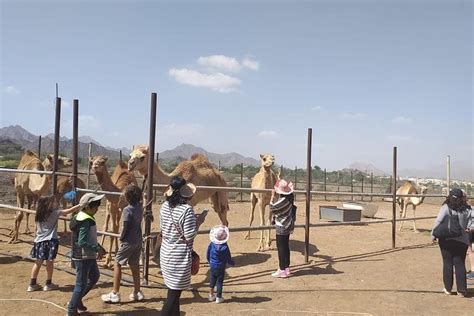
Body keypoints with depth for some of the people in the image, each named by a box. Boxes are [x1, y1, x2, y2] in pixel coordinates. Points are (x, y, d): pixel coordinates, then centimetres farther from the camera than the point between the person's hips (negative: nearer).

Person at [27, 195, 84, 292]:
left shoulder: (39, 214, 9)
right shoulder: (55, 212, -9)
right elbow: (69, 211, -9)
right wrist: (80, 205, -3)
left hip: (39, 240, 6)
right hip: (50, 240, -6)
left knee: (38, 262, 13)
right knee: (50, 262, 4)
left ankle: (32, 284, 18)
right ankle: (48, 284, 13)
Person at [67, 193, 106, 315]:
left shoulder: (82, 217, 9)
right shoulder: (86, 221, -23)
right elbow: (82, 242, -29)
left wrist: (98, 247, 14)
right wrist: (98, 249, -23)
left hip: (88, 257, 10)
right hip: (83, 258, -10)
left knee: (94, 277, 24)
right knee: (81, 284, 2)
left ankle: (77, 299, 35)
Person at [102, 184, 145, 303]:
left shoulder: (127, 210, -19)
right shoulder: (140, 207, 1)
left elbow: (125, 228, -18)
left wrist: (121, 238, -1)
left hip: (129, 241, -7)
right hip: (138, 241, 7)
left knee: (117, 264, 6)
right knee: (134, 265, 16)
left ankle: (115, 294, 8)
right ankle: (137, 292, 24)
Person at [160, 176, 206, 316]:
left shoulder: (165, 206, 1)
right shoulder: (187, 209, -21)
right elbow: (190, 235, -19)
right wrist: (198, 222, -4)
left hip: (166, 252, 7)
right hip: (179, 256, -7)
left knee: (173, 290, 21)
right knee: (174, 294, 3)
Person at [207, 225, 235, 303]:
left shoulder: (211, 245, -11)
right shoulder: (225, 247, -19)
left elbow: (208, 256, 1)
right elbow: (228, 259, -10)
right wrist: (233, 263, 11)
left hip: (212, 267, 3)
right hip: (221, 268, -3)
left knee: (212, 281, 18)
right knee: (219, 282, 9)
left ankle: (211, 295, 29)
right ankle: (218, 297, 18)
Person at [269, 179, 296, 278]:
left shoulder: (283, 200, -25)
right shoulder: (289, 197, 3)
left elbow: (272, 208, -22)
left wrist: (272, 196, -16)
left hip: (282, 228, -9)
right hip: (287, 226, 9)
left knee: (281, 248, -2)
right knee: (285, 247, 16)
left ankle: (282, 270, 4)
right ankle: (286, 268, 24)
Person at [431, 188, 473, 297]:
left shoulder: (445, 208, -8)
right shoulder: (466, 209, 2)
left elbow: (438, 222, -10)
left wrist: (433, 235, -3)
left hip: (446, 240, -2)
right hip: (462, 240, 2)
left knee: (447, 263, 8)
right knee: (460, 264, 9)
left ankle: (448, 289, 14)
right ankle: (462, 290, 9)